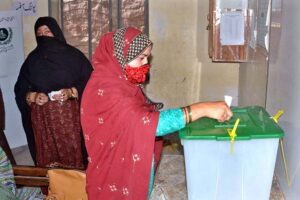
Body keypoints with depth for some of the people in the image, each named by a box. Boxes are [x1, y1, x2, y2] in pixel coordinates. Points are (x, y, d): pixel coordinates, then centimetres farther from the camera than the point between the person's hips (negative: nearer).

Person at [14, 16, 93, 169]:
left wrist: (71, 92, -17)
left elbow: (90, 81, -1)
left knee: (71, 153, -2)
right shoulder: (32, 59, 10)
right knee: (48, 157, 3)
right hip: (42, 118, 2)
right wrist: (33, 96, -9)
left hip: (69, 115, -2)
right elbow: (20, 88, 10)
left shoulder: (73, 55, 1)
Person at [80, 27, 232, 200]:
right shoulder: (105, 88, -25)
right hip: (115, 181, -8)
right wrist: (203, 109, -33)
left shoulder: (122, 81, 6)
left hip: (133, 173, 8)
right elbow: (146, 122, -33)